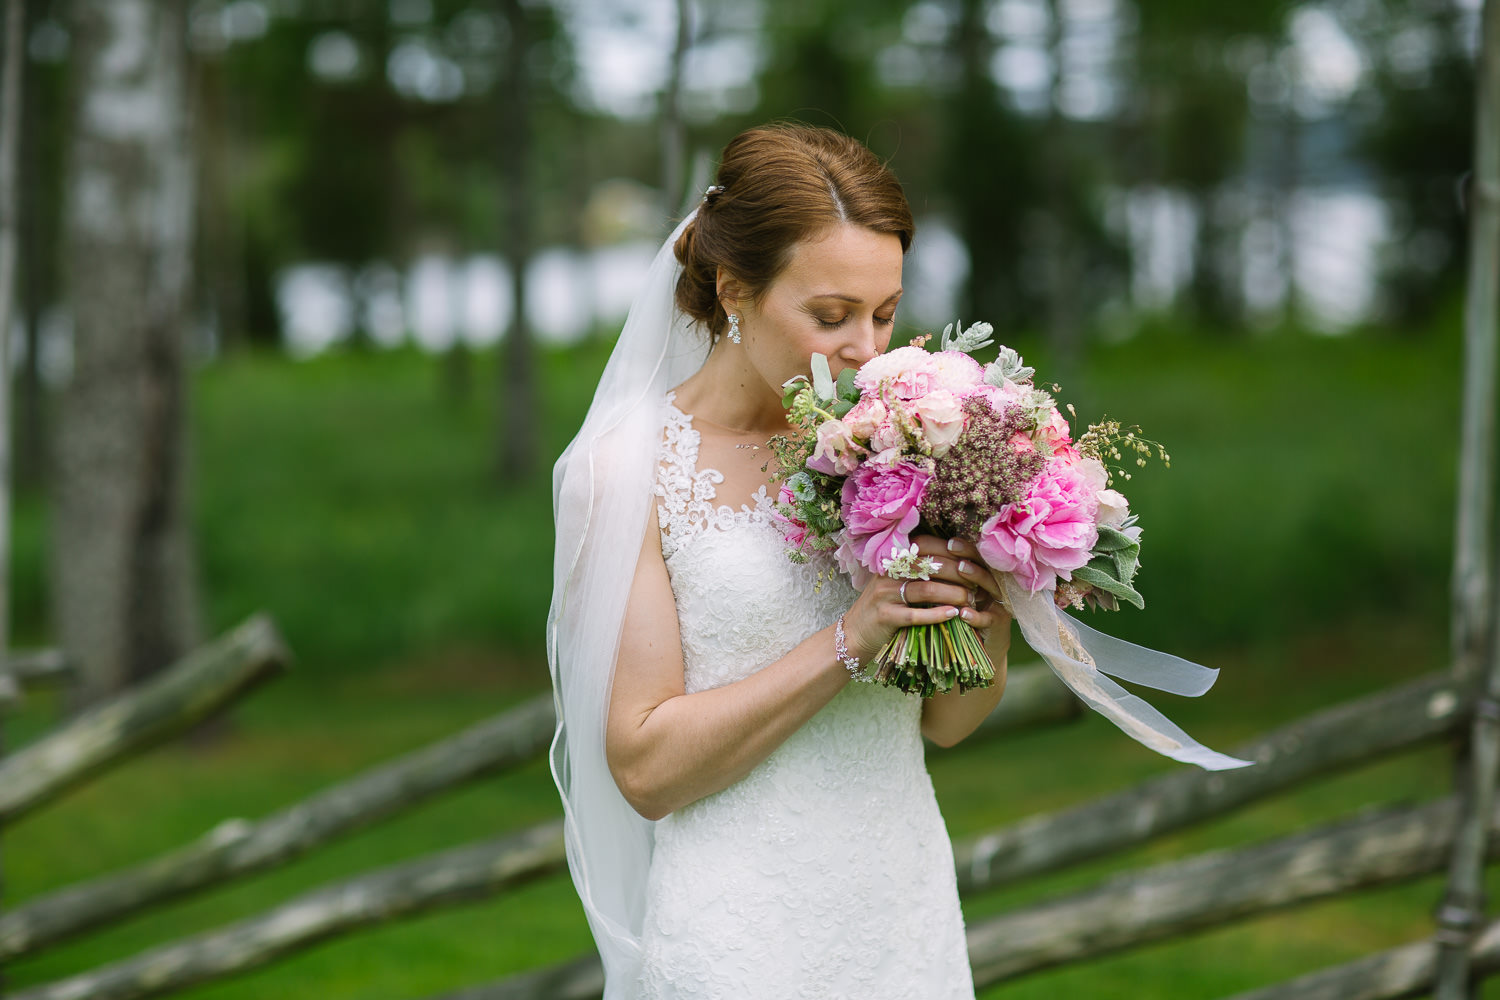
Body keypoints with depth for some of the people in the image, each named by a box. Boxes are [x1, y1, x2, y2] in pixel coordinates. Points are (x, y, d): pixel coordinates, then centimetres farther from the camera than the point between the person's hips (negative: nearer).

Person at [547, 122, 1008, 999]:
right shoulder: (636, 470, -10)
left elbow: (946, 722, 9)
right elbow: (645, 767, -15)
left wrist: (987, 624, -12)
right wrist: (849, 641, -21)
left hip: (909, 925, 5)